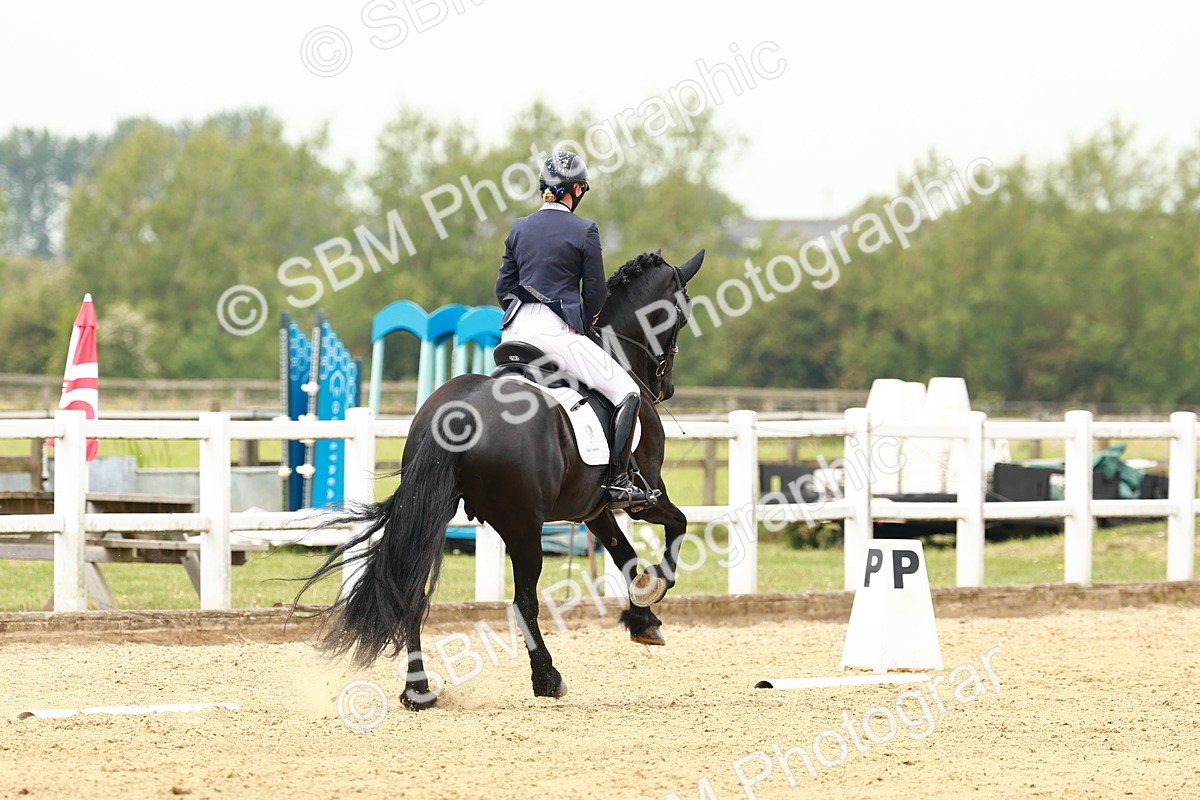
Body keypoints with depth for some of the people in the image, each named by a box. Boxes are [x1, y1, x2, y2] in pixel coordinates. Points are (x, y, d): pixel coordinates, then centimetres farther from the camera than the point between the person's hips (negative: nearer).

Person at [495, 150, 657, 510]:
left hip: (517, 329, 6)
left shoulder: (519, 229, 10)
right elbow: (596, 294, -1)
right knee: (627, 393, 1)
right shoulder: (584, 231, -4)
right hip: (558, 332, -6)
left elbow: (503, 288, 12)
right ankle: (618, 483, -9)